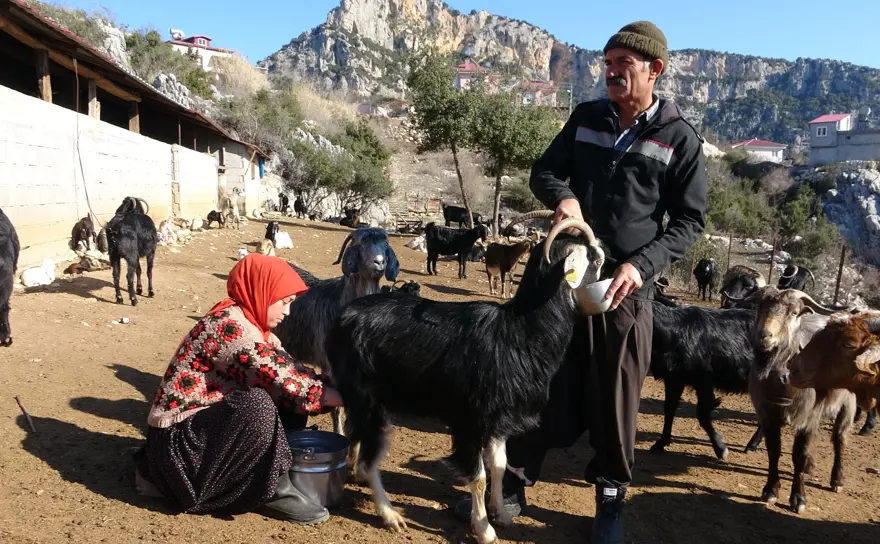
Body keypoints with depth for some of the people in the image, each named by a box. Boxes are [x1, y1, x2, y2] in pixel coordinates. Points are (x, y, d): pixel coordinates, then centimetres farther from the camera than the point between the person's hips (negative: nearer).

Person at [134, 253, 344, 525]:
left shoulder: (249, 323, 6)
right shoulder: (230, 325, -23)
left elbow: (289, 372, 4)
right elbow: (285, 383, -27)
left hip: (208, 419, 10)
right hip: (177, 436, -10)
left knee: (289, 395, 0)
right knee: (258, 405, -33)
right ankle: (274, 489, -12)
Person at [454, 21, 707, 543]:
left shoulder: (681, 139, -3)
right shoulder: (587, 117, 5)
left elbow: (690, 221, -2)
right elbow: (544, 171, 12)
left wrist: (641, 265, -16)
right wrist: (563, 196, -12)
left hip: (627, 287, -2)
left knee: (615, 399, 7)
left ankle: (611, 501, 27)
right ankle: (514, 486, 22)